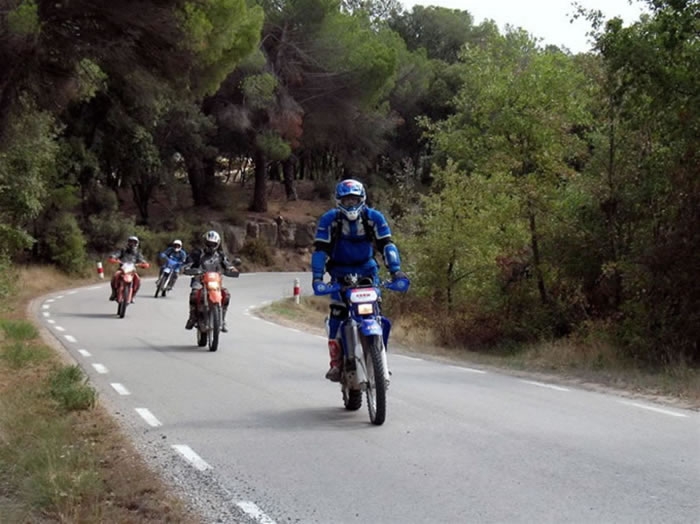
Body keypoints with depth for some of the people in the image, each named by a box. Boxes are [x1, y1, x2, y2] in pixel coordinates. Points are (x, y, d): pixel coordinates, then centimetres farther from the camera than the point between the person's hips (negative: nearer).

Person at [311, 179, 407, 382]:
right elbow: (320, 249, -16)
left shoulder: (374, 218, -10)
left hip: (366, 269, 1)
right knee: (337, 312, -15)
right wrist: (317, 277, -27)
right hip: (340, 271, -1)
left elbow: (386, 244, -12)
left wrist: (395, 270, -26)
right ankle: (335, 363, -12)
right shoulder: (329, 219, -13)